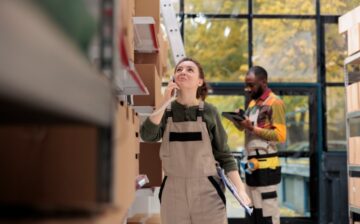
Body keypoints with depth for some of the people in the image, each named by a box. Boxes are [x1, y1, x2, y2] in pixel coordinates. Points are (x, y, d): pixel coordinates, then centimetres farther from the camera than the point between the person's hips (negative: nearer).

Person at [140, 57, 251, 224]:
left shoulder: (209, 112, -1)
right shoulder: (165, 111, 3)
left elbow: (224, 155, 2)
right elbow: (147, 135, -15)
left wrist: (240, 189, -8)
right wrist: (165, 101, -16)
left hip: (207, 192, -1)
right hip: (173, 192, 2)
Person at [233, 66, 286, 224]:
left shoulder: (274, 103, -9)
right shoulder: (253, 102, 18)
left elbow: (280, 135, -17)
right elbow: (245, 128, 16)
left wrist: (252, 128, -19)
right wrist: (237, 121, -5)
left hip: (266, 166, -9)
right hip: (252, 164, 9)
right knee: (253, 211, 13)